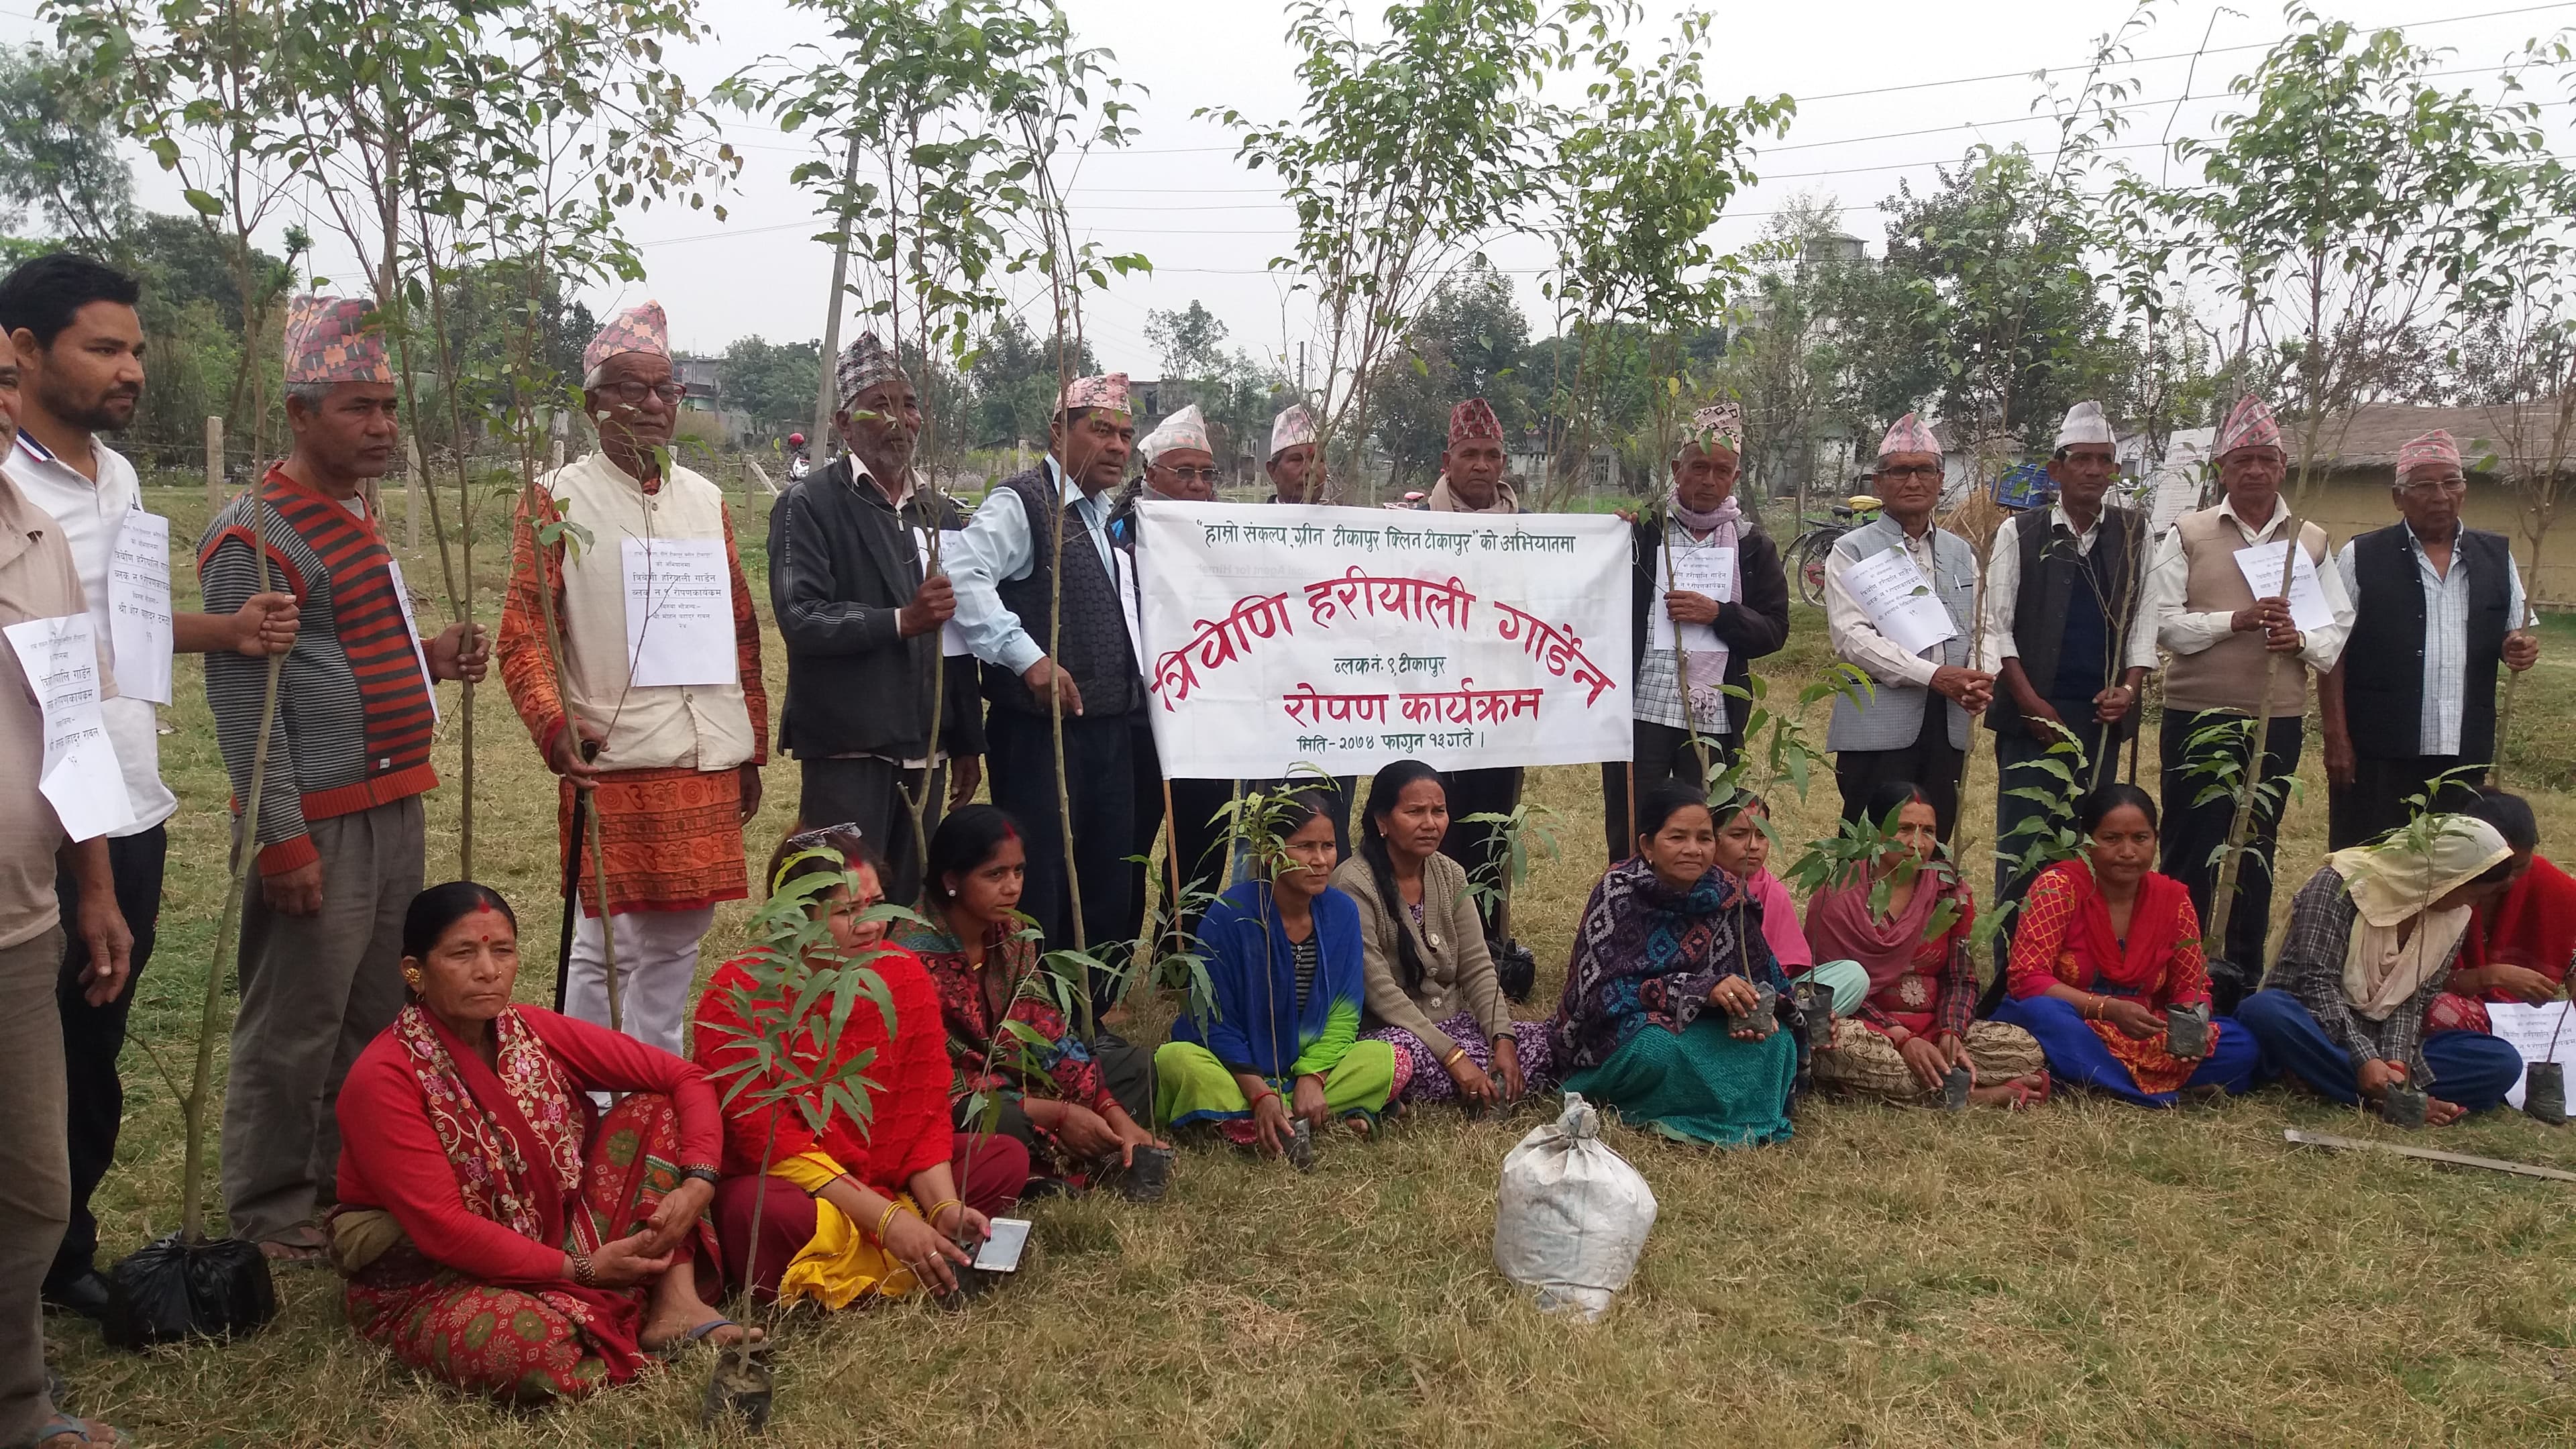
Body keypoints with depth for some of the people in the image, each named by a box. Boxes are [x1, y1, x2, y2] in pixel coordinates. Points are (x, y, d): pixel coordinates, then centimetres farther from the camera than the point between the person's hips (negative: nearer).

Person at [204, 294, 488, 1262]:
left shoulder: (359, 519, 15)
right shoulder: (254, 535, -13)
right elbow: (241, 700, -17)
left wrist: (428, 659, 8)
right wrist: (283, 839, -20)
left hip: (394, 808, 9)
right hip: (319, 822, -9)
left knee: (374, 1014, 17)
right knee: (294, 1029, 0)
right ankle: (269, 1215, 15)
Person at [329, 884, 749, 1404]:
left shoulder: (535, 1032, -4)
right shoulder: (382, 1080, -19)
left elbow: (684, 1078, 0)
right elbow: (441, 1228, -23)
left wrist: (698, 1183, -17)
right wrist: (582, 1270, -21)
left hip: (557, 1239, 7)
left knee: (655, 1105, -5)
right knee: (531, 1345, -40)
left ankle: (674, 1303, -14)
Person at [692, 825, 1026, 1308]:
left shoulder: (905, 976, -5)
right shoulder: (739, 997, -19)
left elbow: (925, 1113, -4)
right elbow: (767, 1142, -22)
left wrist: (945, 1209, -22)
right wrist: (885, 1219, -27)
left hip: (881, 1174, 6)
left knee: (1006, 1158, -10)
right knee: (762, 1211, -39)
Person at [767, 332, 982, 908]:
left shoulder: (941, 513, 15)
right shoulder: (809, 506, -4)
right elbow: (800, 619, -15)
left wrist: (968, 743, 16)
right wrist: (901, 621, -23)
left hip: (925, 748, 6)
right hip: (846, 747, -5)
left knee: (910, 910, 10)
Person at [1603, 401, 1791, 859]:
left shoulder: (1753, 545, 11)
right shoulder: (1642, 531, 4)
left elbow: (1775, 630, 6)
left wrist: (1717, 613, -11)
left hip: (1715, 719, 2)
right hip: (1641, 712, -1)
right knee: (1629, 842, 2)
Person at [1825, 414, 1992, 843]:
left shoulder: (1961, 553, 18)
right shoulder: (1852, 551, 0)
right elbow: (1852, 637, -12)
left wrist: (1981, 681, -8)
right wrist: (1934, 675, -19)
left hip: (1947, 724, 5)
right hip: (1878, 726, -5)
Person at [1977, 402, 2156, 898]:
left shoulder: (2133, 533, 9)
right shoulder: (2019, 533, 1)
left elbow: (2143, 617, 9)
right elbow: (1997, 625, -2)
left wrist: (2129, 688, -5)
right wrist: (2031, 703, -9)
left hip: (2102, 714, 3)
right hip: (2032, 712, -2)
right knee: (2021, 839, -2)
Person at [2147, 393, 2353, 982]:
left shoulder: (2312, 541, 8)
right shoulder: (2187, 534, 1)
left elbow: (2341, 628, 6)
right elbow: (2161, 620, -7)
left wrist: (2300, 639, -15)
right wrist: (2236, 621, -18)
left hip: (2277, 718, 2)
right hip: (2197, 714, -2)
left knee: (2256, 849, 10)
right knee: (2188, 845, 2)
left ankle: (2242, 971, 21)